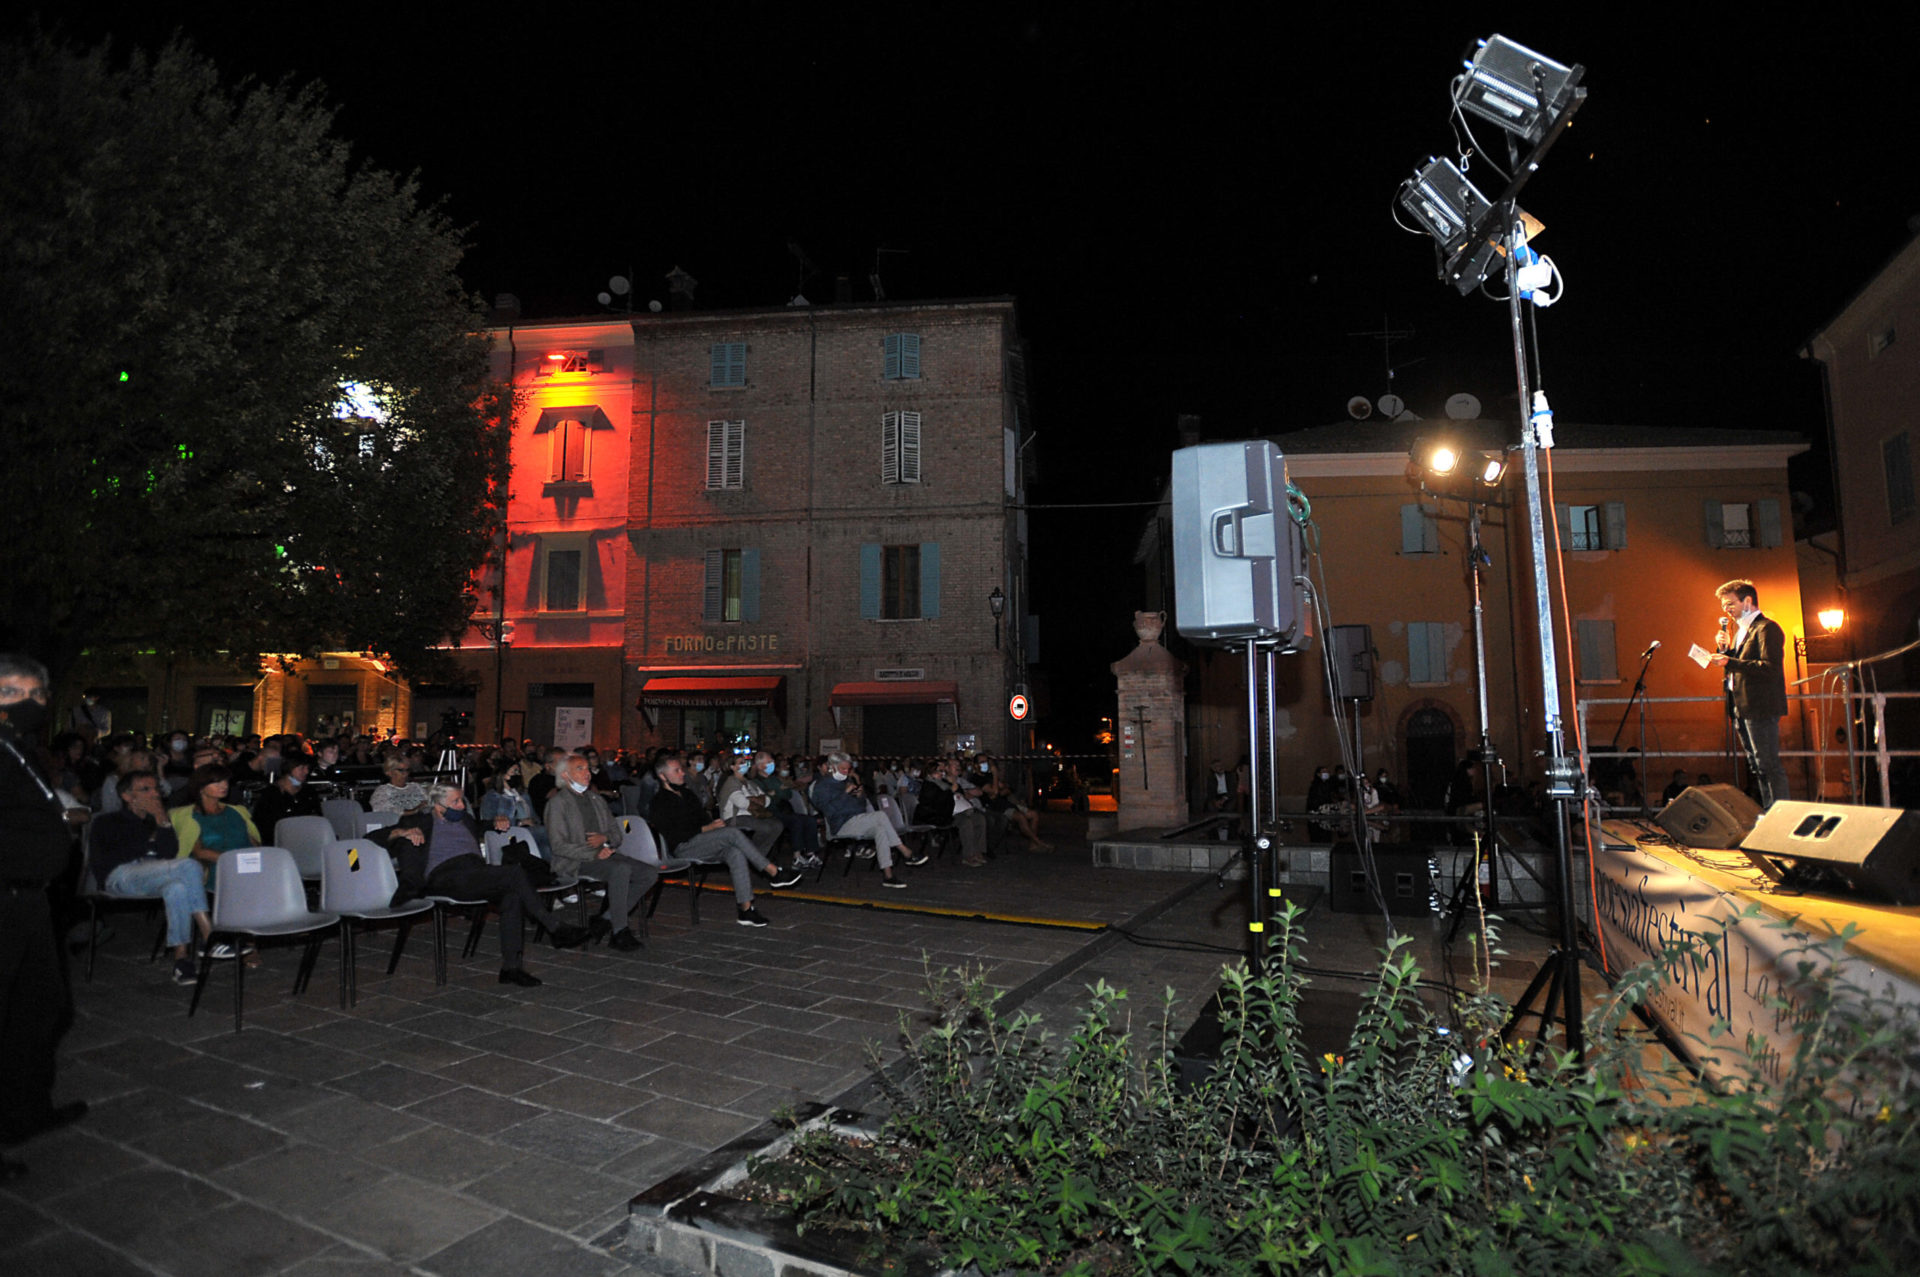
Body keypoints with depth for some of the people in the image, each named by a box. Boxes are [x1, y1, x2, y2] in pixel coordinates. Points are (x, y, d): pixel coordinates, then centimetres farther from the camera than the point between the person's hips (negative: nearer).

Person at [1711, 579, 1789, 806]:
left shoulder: (1766, 628, -11)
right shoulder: (1742, 630, 19)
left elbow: (1770, 668, -22)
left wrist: (1730, 662, -26)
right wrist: (1725, 649, 5)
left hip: (1761, 708, -10)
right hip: (1743, 708, 10)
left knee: (1768, 765, -8)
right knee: (1758, 767, 13)